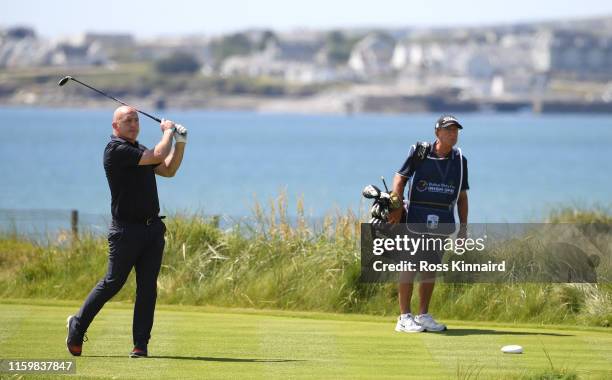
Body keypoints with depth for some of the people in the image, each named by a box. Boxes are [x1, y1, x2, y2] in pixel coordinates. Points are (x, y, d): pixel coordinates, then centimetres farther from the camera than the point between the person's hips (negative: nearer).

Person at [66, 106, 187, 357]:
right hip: (126, 230, -7)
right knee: (112, 283, -1)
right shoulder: (116, 150, -13)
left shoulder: (139, 150, 17)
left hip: (153, 228, 7)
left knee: (147, 286, 1)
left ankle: (140, 344, 2)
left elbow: (168, 170, 20)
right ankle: (78, 325, 18)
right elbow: (159, 156, -19)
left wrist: (180, 142, 10)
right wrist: (168, 132, -2)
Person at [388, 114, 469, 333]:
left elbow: (462, 196, 14)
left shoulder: (460, 160, 9)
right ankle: (404, 317, -2)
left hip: (442, 223, 4)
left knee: (431, 269, 10)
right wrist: (396, 206, -16)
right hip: (416, 217, -4)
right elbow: (400, 178, -4)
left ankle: (423, 315, 19)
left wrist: (463, 226, 11)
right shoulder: (419, 152, -3)